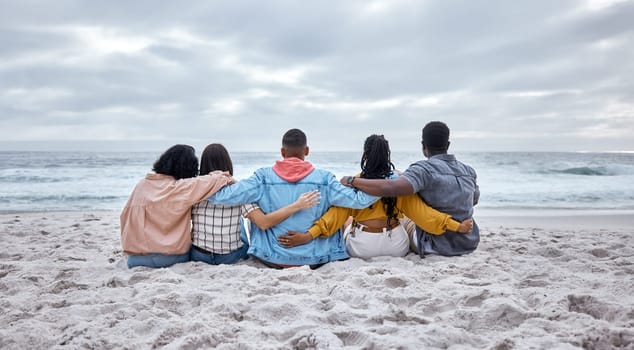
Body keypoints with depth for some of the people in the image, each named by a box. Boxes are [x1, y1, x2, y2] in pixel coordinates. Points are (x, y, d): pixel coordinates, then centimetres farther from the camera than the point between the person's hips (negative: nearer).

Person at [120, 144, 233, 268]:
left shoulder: (142, 184, 4)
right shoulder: (178, 188, -15)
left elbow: (125, 215, 12)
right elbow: (205, 183, -23)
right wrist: (226, 178, -3)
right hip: (166, 257, -5)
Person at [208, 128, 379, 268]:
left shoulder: (263, 177, -10)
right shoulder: (324, 178, -11)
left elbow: (224, 196, -14)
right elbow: (359, 200, -12)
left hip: (272, 258, 0)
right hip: (315, 259, 0)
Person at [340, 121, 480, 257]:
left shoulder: (425, 169, -21)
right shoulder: (469, 171, -1)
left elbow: (390, 188, -38)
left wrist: (351, 181, -25)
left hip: (438, 247, -5)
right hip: (470, 244, 6)